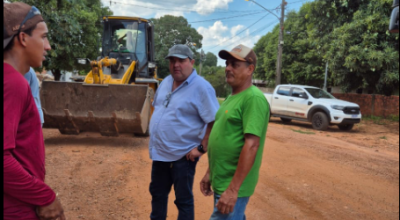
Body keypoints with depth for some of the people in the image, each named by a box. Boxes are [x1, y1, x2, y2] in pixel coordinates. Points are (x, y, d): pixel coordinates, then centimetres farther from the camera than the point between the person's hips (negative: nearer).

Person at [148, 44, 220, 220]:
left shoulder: (201, 87, -17)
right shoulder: (166, 82, 7)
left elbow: (215, 122, -19)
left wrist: (202, 148, -19)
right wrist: (155, 141, 15)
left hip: (183, 156, -7)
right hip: (159, 152, 8)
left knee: (183, 199, 8)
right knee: (157, 193, 22)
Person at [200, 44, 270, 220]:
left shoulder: (253, 98, -17)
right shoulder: (233, 97, 12)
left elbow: (251, 145, -24)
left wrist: (233, 189, -25)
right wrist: (209, 173, 18)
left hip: (232, 186, -9)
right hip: (221, 182, 9)